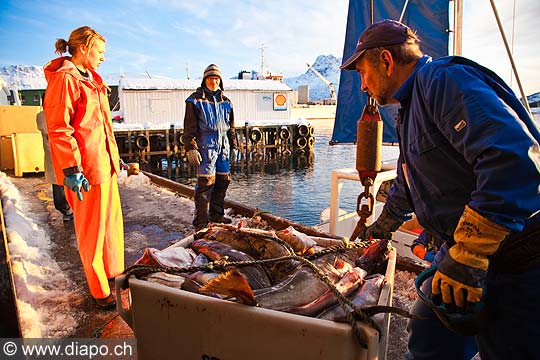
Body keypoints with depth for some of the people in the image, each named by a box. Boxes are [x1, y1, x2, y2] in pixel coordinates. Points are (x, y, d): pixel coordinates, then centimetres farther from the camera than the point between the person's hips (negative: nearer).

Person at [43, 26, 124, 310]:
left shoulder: (91, 79, 17)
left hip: (104, 162, 9)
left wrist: (114, 156, 23)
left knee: (112, 221, 18)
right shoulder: (64, 79, -12)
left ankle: (114, 273, 36)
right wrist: (71, 169, -22)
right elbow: (59, 129, -18)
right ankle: (99, 291, 16)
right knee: (92, 229, 1)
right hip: (85, 168, -9)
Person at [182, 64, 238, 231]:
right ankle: (201, 222, -4)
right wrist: (191, 148, -12)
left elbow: (231, 127, 22)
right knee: (206, 181, -10)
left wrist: (234, 146, 18)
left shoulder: (225, 101, 16)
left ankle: (217, 214, 23)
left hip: (223, 145, 6)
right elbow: (189, 127, -4)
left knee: (223, 180, 8)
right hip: (206, 145, -6)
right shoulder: (196, 100, 0)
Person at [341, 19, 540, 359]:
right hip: (466, 250, 9)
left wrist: (466, 258, -29)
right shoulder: (411, 108, 15)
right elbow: (406, 184, 28)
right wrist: (380, 228, 39)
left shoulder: (444, 79, -17)